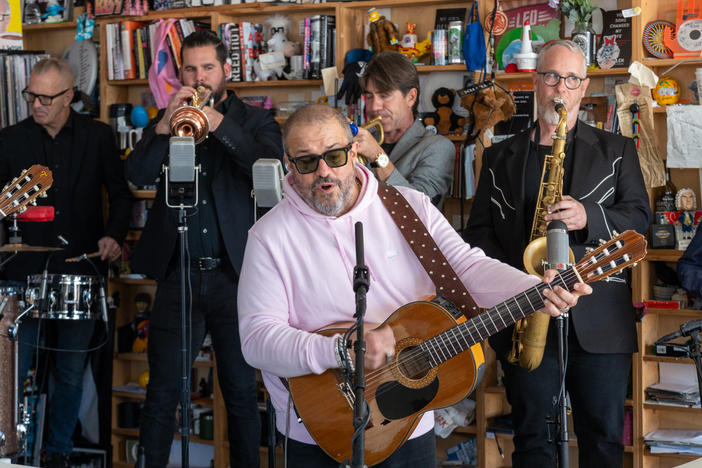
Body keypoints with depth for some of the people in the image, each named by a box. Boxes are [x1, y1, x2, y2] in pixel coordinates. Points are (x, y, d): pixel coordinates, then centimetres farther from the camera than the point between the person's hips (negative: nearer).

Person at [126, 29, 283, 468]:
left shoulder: (256, 121, 7)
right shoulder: (167, 119, 12)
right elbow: (139, 175, -3)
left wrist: (219, 123, -20)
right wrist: (167, 124, -16)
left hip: (235, 275, -1)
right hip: (179, 275, 1)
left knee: (241, 391, 7)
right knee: (162, 394, 2)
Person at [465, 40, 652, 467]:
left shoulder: (617, 151, 12)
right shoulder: (500, 157, 14)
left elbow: (640, 216, 4)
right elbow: (479, 231, 11)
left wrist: (589, 217, -15)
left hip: (598, 317, -1)